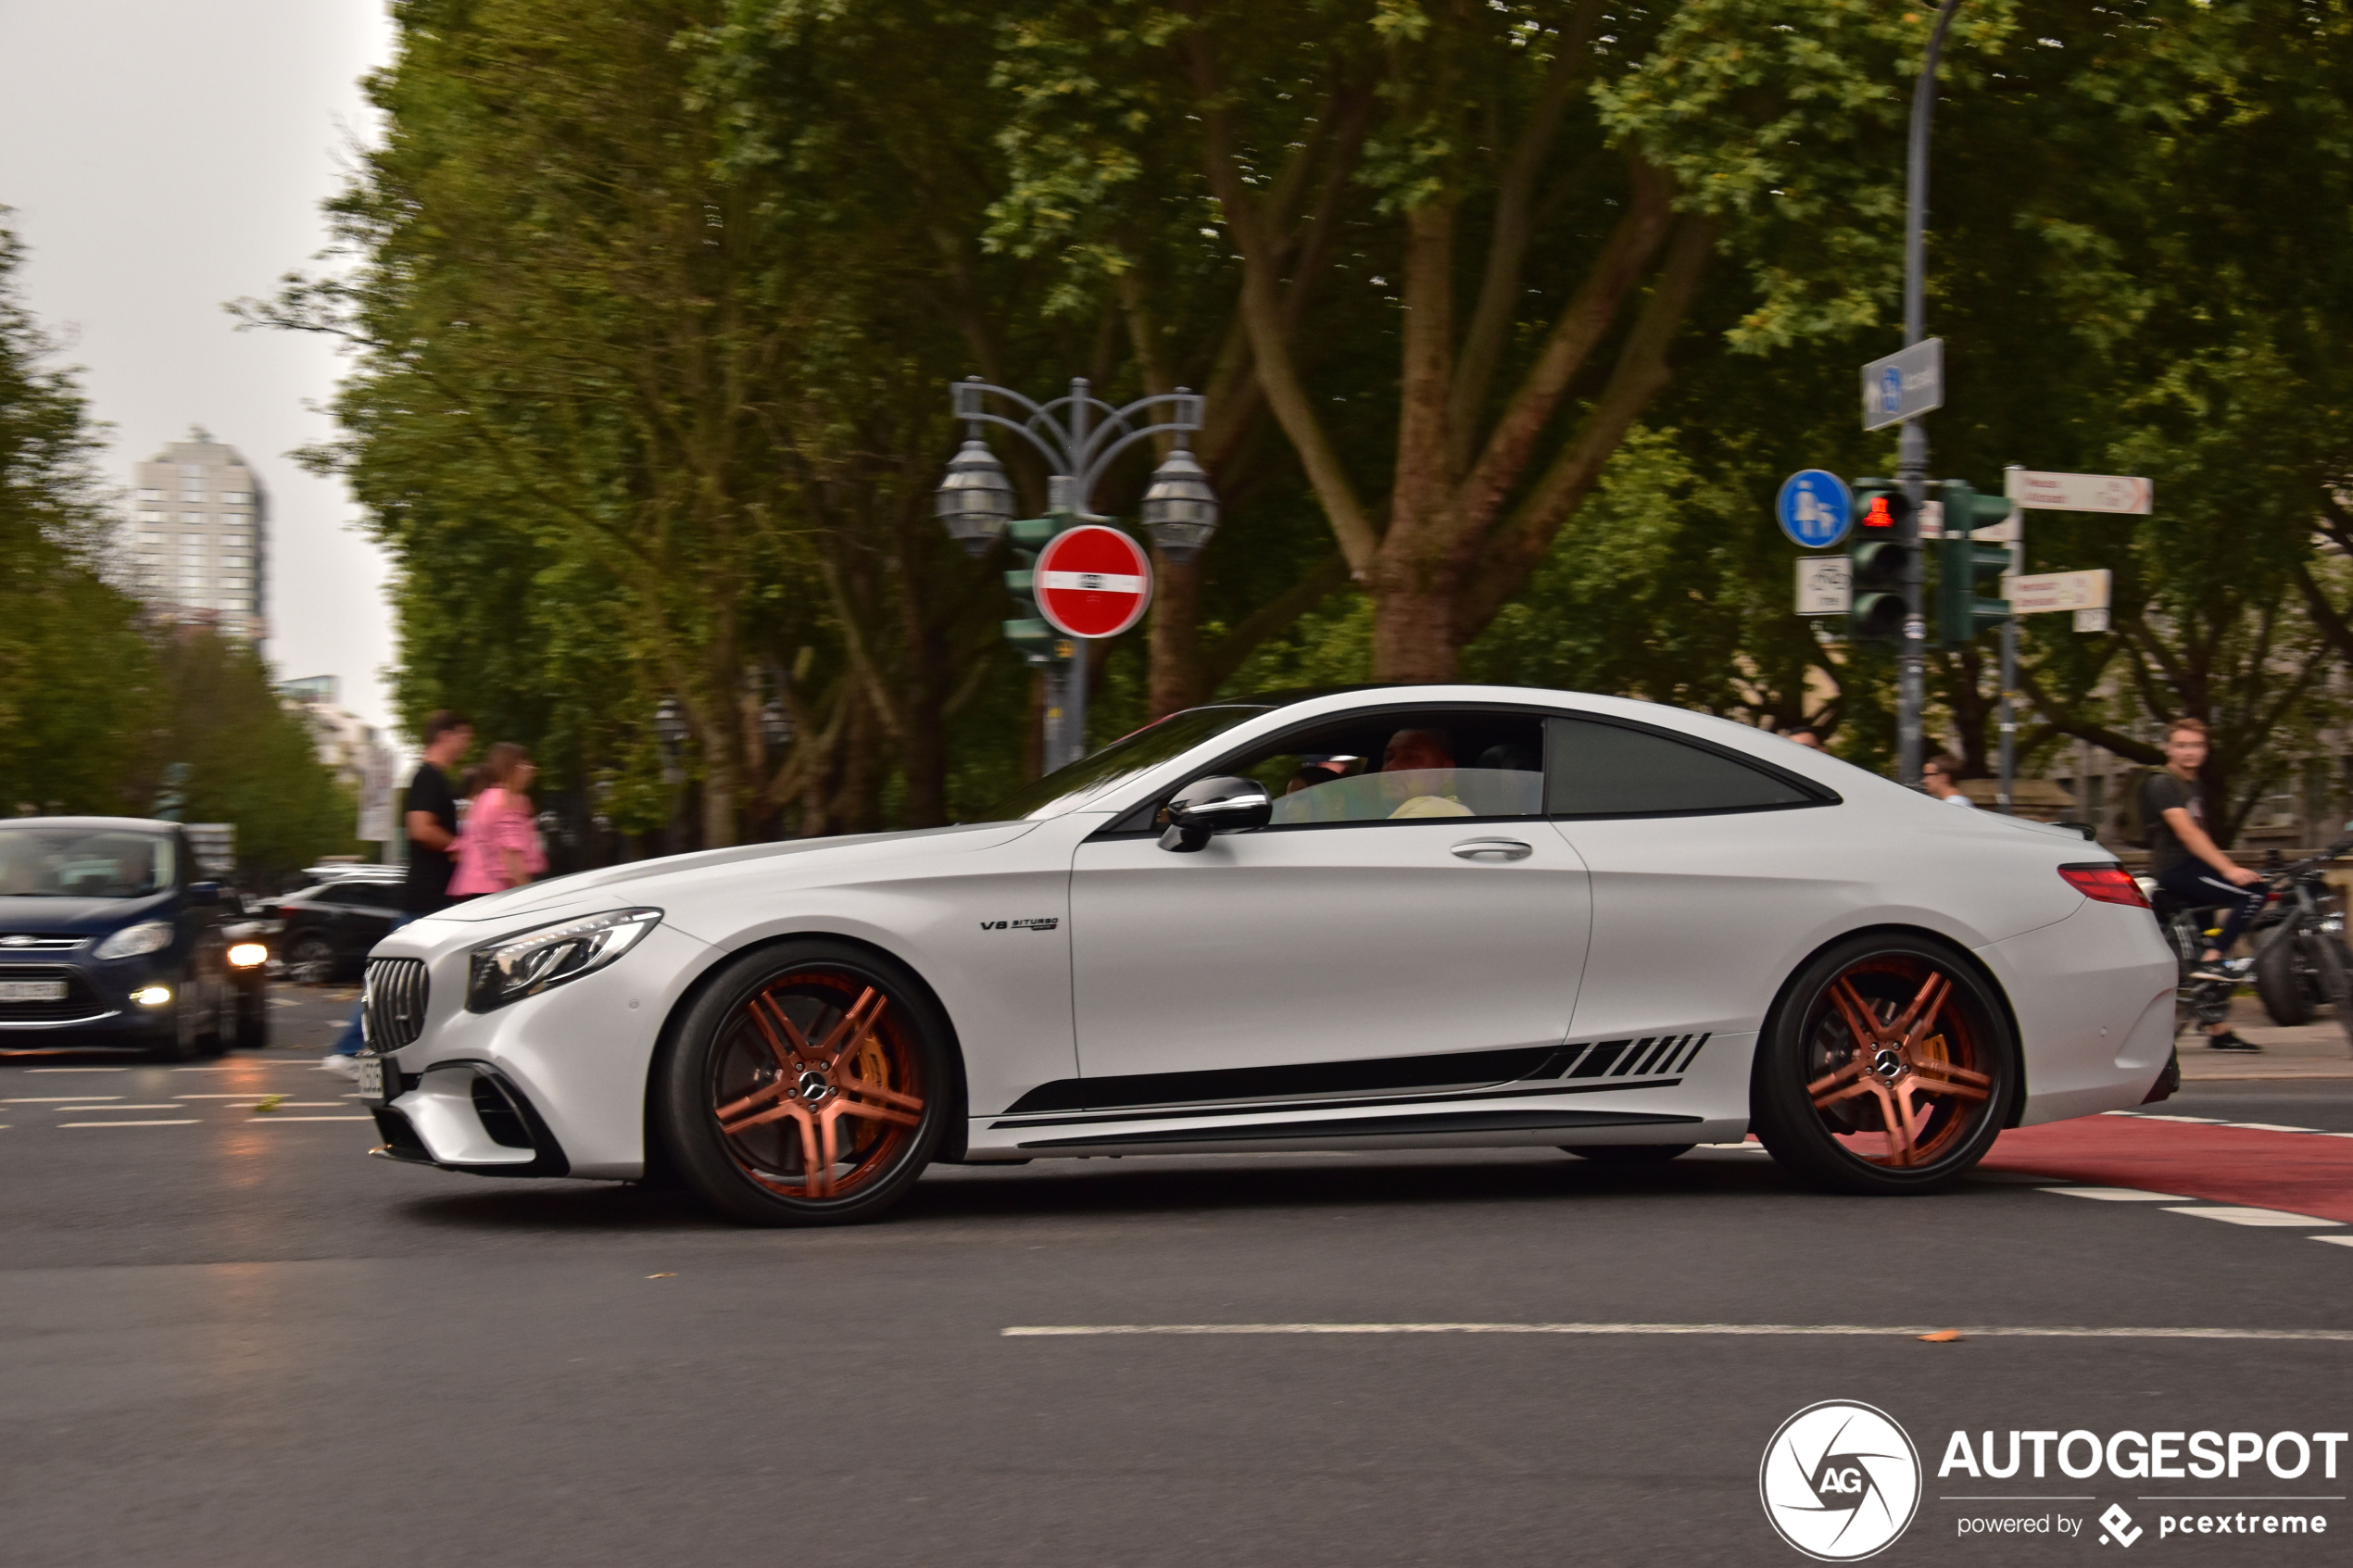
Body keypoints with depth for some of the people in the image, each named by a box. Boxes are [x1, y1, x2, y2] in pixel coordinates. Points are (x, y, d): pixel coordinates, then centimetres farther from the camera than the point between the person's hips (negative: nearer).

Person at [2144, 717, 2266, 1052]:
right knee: (2254, 891, -22)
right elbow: (2185, 831, -21)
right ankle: (2211, 960, -23)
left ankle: (2217, 1030, 12)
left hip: (2192, 872, 10)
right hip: (2174, 871, -10)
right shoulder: (2161, 784, -10)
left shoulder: (2194, 789, 22)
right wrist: (2229, 870, -27)